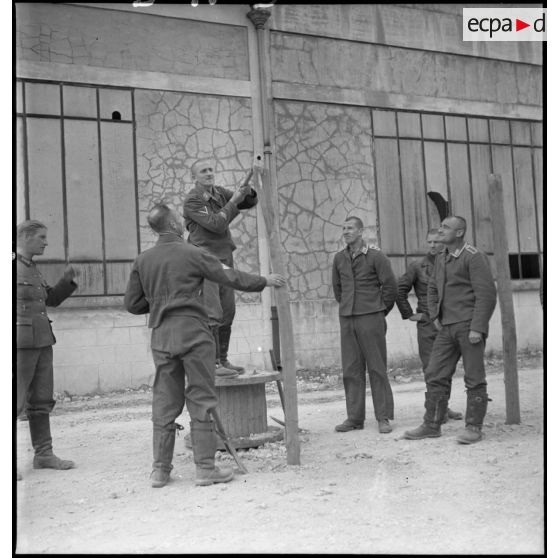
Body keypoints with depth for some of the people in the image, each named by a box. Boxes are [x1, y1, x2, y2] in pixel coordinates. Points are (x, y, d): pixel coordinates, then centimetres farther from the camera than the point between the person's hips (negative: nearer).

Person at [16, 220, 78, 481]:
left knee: (42, 400, 11)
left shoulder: (31, 268, 16)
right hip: (20, 343, -8)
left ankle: (43, 454, 19)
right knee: (15, 401, -6)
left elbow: (51, 299, 22)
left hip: (41, 342, 8)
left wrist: (67, 280, 8)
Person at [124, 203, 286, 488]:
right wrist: (265, 280, 13)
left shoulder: (142, 261, 8)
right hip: (192, 332, -4)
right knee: (201, 401, 2)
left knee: (165, 403, 10)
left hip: (161, 336, 5)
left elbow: (132, 303, 9)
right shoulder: (193, 254, -5)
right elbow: (233, 279, 0)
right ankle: (205, 467, 6)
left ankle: (160, 470, 14)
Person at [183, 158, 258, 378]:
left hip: (225, 258, 7)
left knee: (227, 313, 9)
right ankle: (212, 364, -9)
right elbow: (216, 224, -17)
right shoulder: (192, 200, -8)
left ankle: (223, 360, 17)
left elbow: (250, 203, 13)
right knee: (212, 314, -11)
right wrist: (233, 202, -11)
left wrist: (247, 192, -9)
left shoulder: (220, 192, 13)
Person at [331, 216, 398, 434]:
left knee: (377, 368, -1)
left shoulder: (375, 256, -5)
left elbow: (390, 286, -2)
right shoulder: (339, 258, 10)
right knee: (351, 370, 6)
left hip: (371, 318, -5)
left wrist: (381, 311, 5)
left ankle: (383, 417, 7)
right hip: (347, 319, 5)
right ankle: (355, 418, 13)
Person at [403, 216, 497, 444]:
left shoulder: (474, 257, -9)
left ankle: (473, 427, 8)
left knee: (474, 378, 0)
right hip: (447, 327, 8)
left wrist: (477, 328, -19)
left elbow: (487, 294, -15)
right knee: (436, 375, 5)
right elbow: (433, 288, 28)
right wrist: (435, 316, 15)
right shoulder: (441, 258, 15)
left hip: (470, 326, -7)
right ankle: (431, 425, 11)